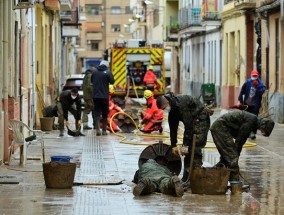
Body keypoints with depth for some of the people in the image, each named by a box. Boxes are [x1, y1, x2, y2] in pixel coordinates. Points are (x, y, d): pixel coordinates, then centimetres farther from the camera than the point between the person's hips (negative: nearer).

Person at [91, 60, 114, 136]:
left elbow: (91, 80, 15)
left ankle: (97, 129, -11)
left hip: (95, 96, 2)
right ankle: (104, 130, 16)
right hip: (104, 96, -2)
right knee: (105, 114, 11)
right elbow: (112, 81, -6)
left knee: (97, 113, 3)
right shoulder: (107, 72, -10)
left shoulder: (95, 71, 2)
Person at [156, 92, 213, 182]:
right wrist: (173, 145, 6)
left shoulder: (181, 103, -29)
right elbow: (173, 128, 8)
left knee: (196, 147, -17)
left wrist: (186, 144, -28)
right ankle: (187, 176, 6)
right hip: (191, 121, 9)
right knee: (187, 149, 3)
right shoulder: (172, 110, 1)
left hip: (201, 118, -9)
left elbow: (188, 124, -30)